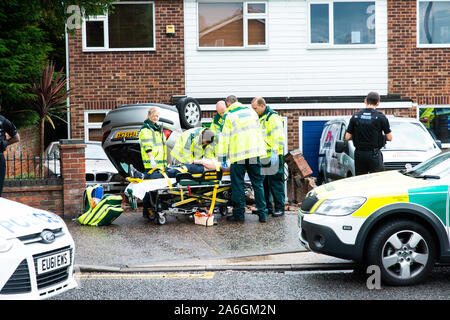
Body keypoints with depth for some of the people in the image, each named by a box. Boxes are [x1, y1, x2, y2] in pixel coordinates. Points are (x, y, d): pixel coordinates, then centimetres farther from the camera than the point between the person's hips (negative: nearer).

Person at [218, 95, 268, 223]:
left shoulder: (228, 116, 1)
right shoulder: (251, 111, 17)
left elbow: (224, 138, -3)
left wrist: (222, 159, -2)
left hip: (238, 155, -4)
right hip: (255, 152, 4)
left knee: (237, 185, 4)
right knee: (258, 184, 8)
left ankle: (239, 214, 6)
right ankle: (262, 214, 7)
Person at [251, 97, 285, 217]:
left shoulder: (273, 117, -10)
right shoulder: (258, 119, 17)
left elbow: (278, 137, -17)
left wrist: (274, 153, -23)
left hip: (273, 157, -9)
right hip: (262, 158, 9)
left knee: (275, 182, -5)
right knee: (263, 182, 11)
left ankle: (279, 208, 0)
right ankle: (267, 207, 19)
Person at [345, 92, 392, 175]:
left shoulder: (355, 116, 3)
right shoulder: (380, 117, -7)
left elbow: (347, 137, 2)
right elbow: (389, 138, -4)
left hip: (359, 154, 4)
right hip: (374, 155, -3)